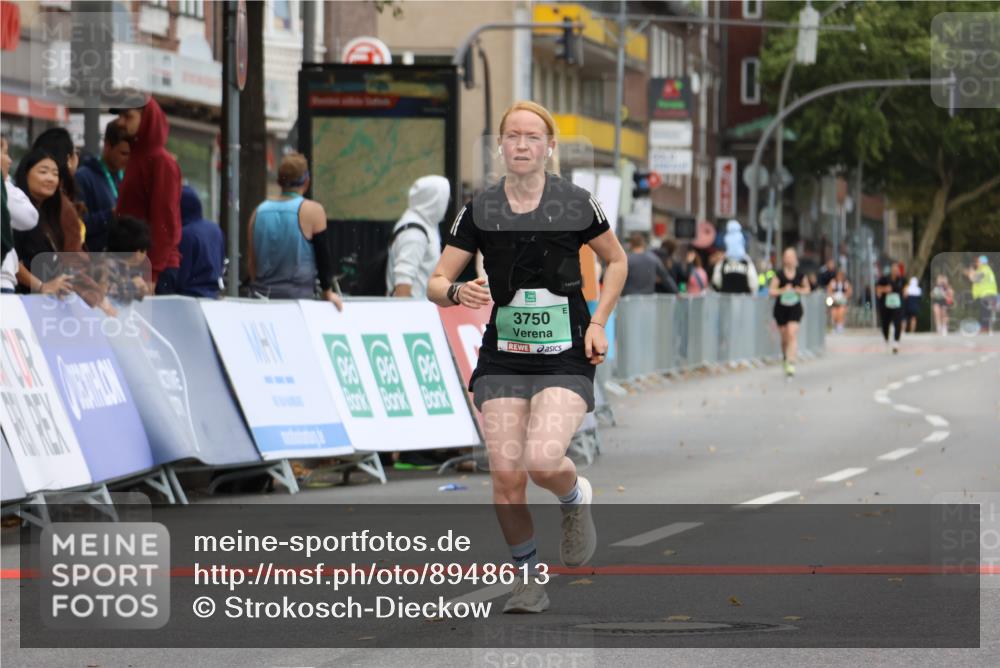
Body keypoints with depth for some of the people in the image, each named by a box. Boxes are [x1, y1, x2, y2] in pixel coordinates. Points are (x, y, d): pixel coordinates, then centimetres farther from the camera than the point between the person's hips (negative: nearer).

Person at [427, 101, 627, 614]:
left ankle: (577, 499, 14)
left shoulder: (577, 204, -1)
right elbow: (435, 283, 5)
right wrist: (458, 292, -18)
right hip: (503, 358, 2)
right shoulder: (479, 212, 2)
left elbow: (616, 261, 15)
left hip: (567, 359, -2)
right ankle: (528, 576, 15)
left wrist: (598, 322, 3)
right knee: (506, 476, -6)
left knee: (542, 461, -22)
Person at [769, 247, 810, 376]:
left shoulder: (800, 274, 0)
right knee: (784, 337, 10)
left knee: (792, 334, -16)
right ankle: (785, 359, 34)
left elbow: (807, 288, 15)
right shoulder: (779, 274, -5)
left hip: (795, 308, -1)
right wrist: (782, 290, -22)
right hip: (781, 307, 1)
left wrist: (800, 291, -7)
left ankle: (791, 362, -21)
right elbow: (771, 291, -6)